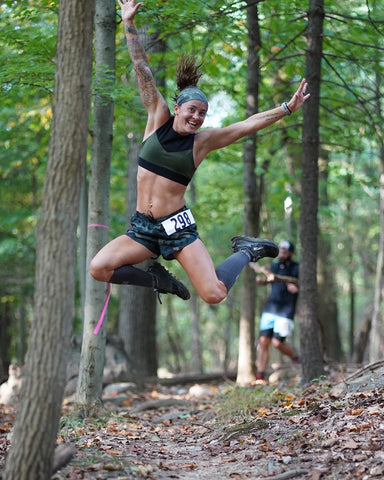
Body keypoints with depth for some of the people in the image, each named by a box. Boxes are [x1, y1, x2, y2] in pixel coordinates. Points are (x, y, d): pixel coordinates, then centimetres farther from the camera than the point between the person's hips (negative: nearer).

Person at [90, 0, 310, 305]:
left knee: (215, 295, -15)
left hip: (178, 225, -2)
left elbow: (247, 125, -2)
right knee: (98, 268, -21)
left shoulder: (203, 140, 0)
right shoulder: (159, 119, 2)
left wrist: (286, 108, -9)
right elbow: (143, 71, -1)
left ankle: (246, 252, 17)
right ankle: (158, 280, 5)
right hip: (143, 227, 2)